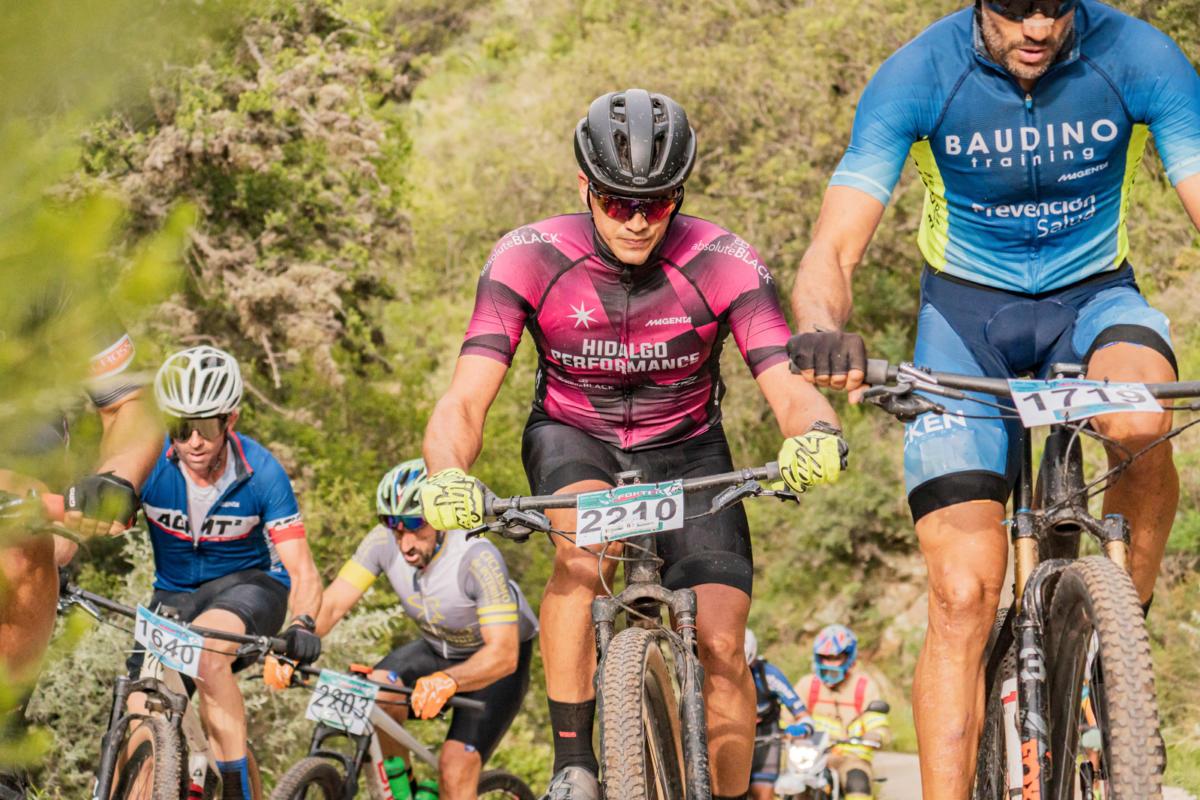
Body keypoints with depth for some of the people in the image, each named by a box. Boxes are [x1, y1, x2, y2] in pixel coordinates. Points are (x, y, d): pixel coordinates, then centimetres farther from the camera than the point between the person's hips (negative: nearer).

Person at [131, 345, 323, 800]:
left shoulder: (261, 473, -19)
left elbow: (301, 569, -20)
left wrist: (303, 625, -39)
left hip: (249, 584, -3)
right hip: (174, 594, 3)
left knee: (207, 649, -37)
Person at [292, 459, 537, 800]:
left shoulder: (477, 557, -35)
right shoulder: (384, 541, -21)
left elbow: (503, 653, -40)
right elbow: (332, 603, -20)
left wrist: (446, 681, -58)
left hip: (497, 662, -4)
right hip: (437, 650, 4)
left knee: (455, 769, -22)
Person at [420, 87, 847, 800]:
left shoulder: (724, 265, -22)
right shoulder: (529, 259, -22)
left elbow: (790, 388, -29)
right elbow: (465, 401, -28)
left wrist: (818, 437, -54)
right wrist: (447, 476, -50)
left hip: (684, 447, 1)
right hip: (572, 437, -1)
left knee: (722, 644, -14)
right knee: (585, 540, -35)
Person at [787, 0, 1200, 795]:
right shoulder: (920, 76, -21)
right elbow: (832, 254, -23)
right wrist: (823, 334, -48)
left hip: (1093, 297, 0)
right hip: (967, 310, 0)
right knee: (964, 594, -13)